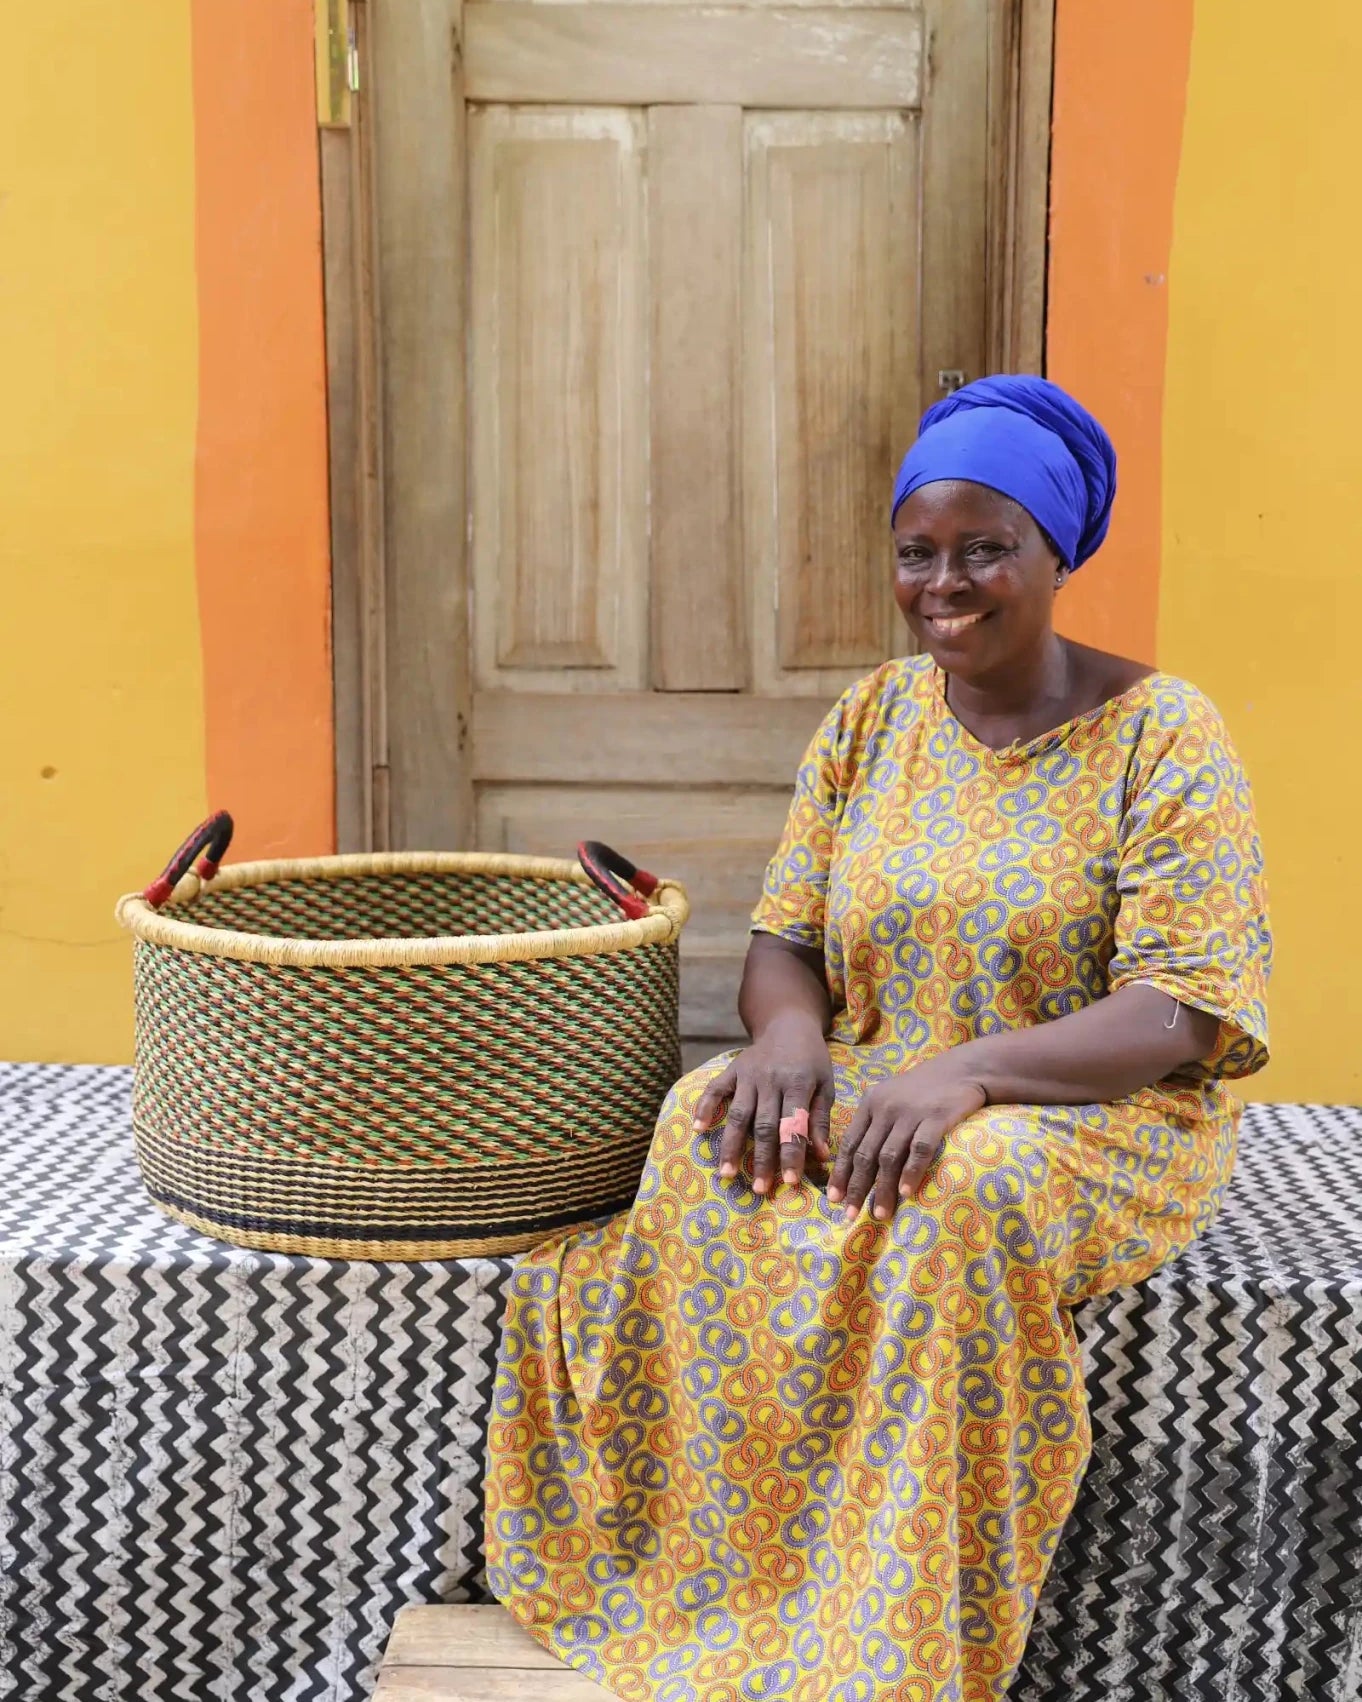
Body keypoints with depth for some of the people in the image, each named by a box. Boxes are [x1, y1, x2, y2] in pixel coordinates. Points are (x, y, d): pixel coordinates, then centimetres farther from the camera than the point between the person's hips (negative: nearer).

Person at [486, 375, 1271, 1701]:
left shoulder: (1161, 734, -7)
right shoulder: (868, 721, 7)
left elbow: (1181, 1011, -15)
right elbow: (785, 942, 7)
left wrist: (967, 1071, -30)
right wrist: (790, 1034, -18)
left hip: (1095, 1113, -4)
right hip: (871, 1092, 4)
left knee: (964, 1189, -36)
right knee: (716, 1139, -26)